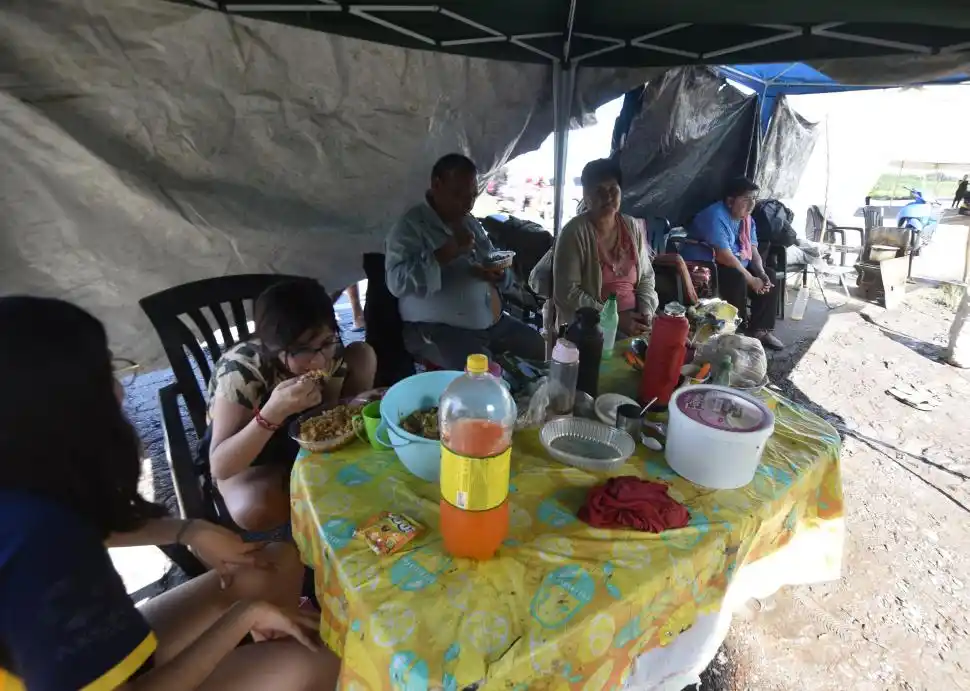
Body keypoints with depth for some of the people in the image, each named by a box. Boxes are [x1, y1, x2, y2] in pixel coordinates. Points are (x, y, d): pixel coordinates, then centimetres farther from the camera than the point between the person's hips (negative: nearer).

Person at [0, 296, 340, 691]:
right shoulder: (39, 541, -38)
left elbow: (92, 528, 12)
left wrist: (190, 532, -1)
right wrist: (245, 614, -22)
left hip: (111, 654, 8)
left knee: (280, 563, 4)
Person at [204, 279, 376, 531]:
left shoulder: (331, 353, -23)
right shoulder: (240, 371, -35)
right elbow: (219, 466, -35)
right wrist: (273, 412, -49)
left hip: (304, 431, 5)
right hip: (249, 449, -4)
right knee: (254, 511, -37)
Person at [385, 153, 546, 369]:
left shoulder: (471, 223, 14)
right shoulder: (410, 226, -8)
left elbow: (501, 273, 16)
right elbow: (398, 281, -22)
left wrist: (498, 274, -8)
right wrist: (447, 252, -23)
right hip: (437, 329, -7)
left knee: (543, 348, 8)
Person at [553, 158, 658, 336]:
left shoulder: (632, 227, 8)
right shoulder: (574, 233, -10)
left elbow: (646, 276, 14)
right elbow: (566, 293, -15)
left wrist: (646, 313, -4)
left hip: (634, 322, 6)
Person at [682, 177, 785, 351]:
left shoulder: (747, 220, 6)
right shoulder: (716, 217, -23)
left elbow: (753, 251, 4)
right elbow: (724, 256, -29)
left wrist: (762, 274, -16)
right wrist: (751, 280, -25)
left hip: (736, 265, 9)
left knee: (770, 279, -3)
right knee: (737, 279, -33)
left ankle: (759, 329, 2)